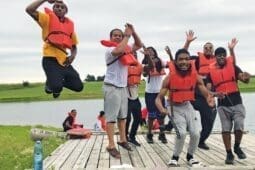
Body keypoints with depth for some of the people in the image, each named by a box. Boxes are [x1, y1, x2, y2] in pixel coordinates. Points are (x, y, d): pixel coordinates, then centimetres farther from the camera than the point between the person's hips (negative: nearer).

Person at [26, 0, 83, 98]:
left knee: (78, 86, -1)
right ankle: (51, 84, 14)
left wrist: (73, 56, 2)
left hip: (64, 60, 5)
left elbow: (74, 46, 22)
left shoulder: (70, 24, 14)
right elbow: (29, 10, -12)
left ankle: (58, 80, 26)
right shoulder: (48, 19, 3)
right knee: (56, 87, -25)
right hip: (50, 59, -5)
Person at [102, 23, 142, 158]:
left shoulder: (125, 49, 11)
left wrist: (133, 33, 0)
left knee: (122, 116, 17)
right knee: (111, 117, -8)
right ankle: (111, 145, -5)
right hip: (111, 87, -8)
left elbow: (139, 45, 15)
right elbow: (119, 50, -33)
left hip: (123, 87, 8)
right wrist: (127, 35, -20)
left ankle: (122, 140, 29)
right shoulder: (109, 50, -12)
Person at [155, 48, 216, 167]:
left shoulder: (195, 76, -9)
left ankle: (190, 156, 22)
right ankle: (175, 157, 7)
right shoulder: (170, 78, -15)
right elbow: (159, 98, -14)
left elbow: (206, 93, -7)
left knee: (196, 133, -6)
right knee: (182, 133, -18)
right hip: (175, 108, -3)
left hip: (189, 106, 3)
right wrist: (162, 109, -35)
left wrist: (210, 97, -31)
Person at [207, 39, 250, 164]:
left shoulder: (233, 66, 2)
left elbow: (245, 80, -4)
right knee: (226, 129, 5)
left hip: (236, 102, -1)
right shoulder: (211, 70, 4)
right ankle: (229, 154, 16)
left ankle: (237, 147, 22)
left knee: (239, 127, -6)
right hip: (222, 104, 1)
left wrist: (246, 77, -28)